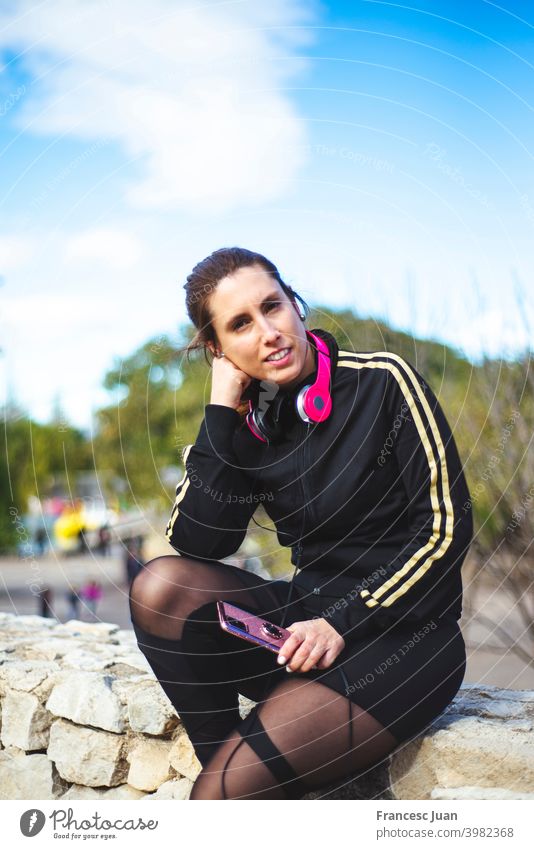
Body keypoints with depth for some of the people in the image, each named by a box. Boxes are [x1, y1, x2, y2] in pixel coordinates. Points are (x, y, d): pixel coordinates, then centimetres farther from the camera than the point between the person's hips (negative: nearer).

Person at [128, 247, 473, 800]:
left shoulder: (383, 381, -10)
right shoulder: (250, 422, 3)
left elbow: (448, 527, -11)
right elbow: (198, 543, -9)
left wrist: (344, 624, -15)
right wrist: (221, 413, -12)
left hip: (403, 635, -5)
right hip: (307, 619, 6)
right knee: (160, 586, -19)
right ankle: (223, 756, -9)